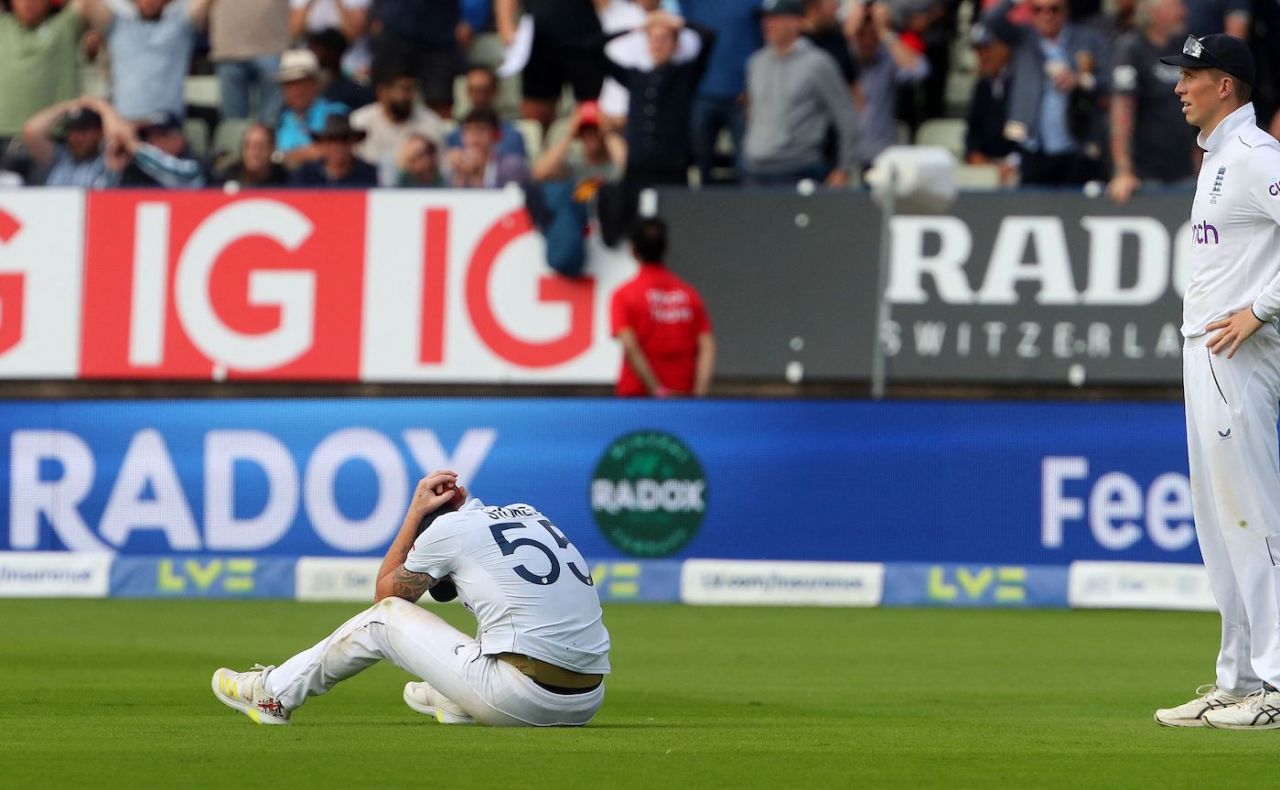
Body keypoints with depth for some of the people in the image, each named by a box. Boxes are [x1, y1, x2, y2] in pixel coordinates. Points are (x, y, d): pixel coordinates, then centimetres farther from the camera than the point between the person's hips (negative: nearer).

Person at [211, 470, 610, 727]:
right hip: (586, 704, 6)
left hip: (521, 699, -6)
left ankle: (276, 694, 28)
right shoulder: (528, 512, 20)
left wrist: (415, 512, 23)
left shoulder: (448, 528, 3)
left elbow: (384, 592, 20)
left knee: (384, 615, 14)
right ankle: (452, 703, 57)